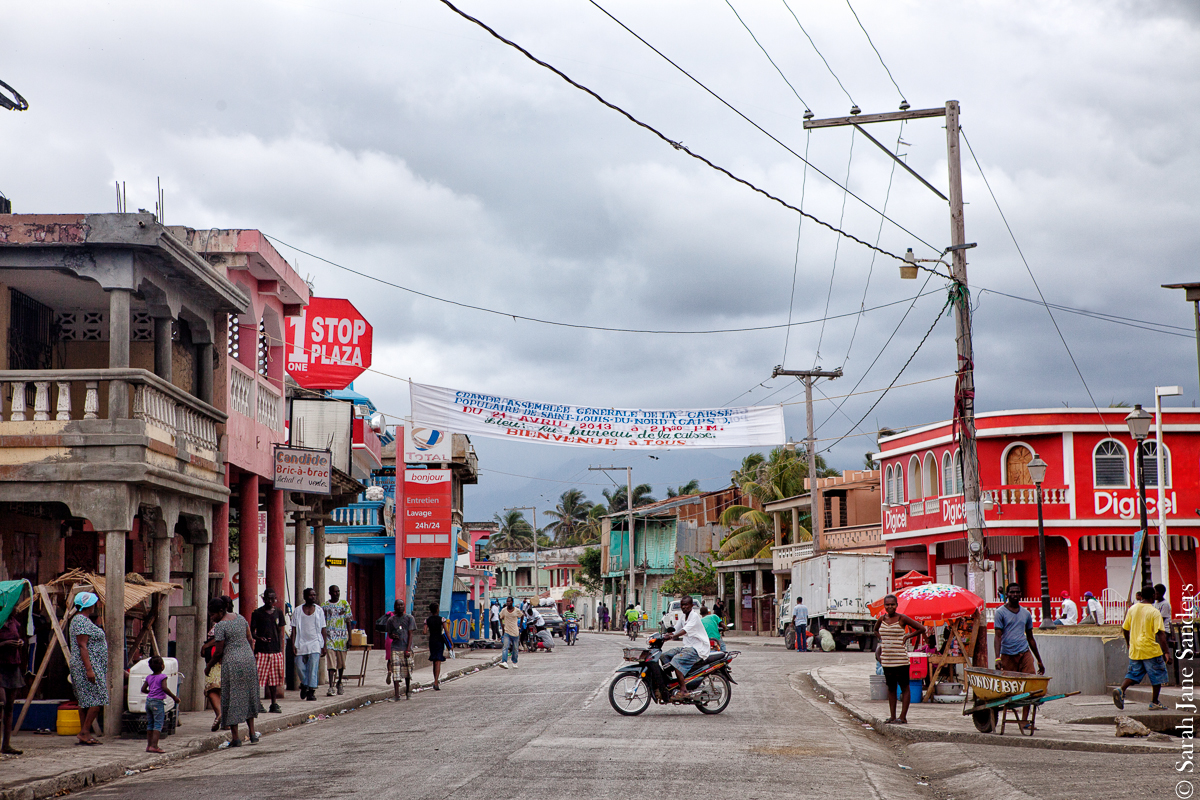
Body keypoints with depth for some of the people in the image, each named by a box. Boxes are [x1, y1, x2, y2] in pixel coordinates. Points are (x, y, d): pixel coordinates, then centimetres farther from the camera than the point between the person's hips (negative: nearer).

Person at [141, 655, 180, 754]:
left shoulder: (149, 677, 11)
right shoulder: (162, 677, -10)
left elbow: (143, 689, 12)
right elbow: (164, 688, -22)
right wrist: (174, 697, -15)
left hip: (149, 701, 7)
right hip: (158, 702, -7)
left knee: (150, 724, 13)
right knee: (158, 725, -6)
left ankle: (149, 745, 17)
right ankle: (154, 746, -13)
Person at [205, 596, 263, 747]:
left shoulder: (220, 626, -13)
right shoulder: (240, 618, 9)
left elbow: (219, 652, -10)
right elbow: (250, 640, 13)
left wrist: (208, 666, 4)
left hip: (232, 662, -7)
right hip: (248, 659, 7)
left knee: (232, 698, 1)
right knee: (248, 696, 15)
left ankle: (235, 738, 2)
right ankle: (252, 734, 13)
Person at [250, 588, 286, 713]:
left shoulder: (278, 613, 11)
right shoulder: (257, 613, 1)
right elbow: (252, 631, 2)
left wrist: (280, 648, 7)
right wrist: (259, 638, -18)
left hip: (276, 650, 4)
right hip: (261, 650, -4)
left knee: (274, 677, 7)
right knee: (258, 676, -9)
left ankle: (274, 704, 13)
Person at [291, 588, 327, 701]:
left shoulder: (319, 610, 7)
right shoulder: (298, 611, 6)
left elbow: (323, 629, 8)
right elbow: (294, 629, 5)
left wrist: (324, 646, 3)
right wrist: (293, 644, -5)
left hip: (315, 643, 0)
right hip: (301, 644, 0)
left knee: (313, 668, -7)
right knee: (300, 667, -1)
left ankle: (311, 690, -3)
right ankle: (304, 684, 26)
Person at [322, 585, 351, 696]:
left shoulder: (344, 604, 7)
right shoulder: (324, 606, 4)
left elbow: (348, 621, 8)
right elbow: (322, 624, 7)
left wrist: (350, 638, 3)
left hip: (342, 637, 2)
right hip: (329, 637, -2)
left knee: (341, 662, 10)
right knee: (331, 662, -11)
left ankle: (339, 683, 30)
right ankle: (331, 687, -16)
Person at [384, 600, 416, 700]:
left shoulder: (409, 618, 2)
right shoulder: (391, 620, 8)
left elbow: (410, 634, -2)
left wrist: (408, 649, -10)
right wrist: (392, 636, -9)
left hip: (406, 649, -1)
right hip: (395, 648, 1)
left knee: (407, 671, 5)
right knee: (396, 671, -7)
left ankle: (408, 692, 23)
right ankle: (396, 694, -7)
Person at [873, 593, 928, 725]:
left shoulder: (902, 618, -7)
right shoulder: (882, 619, 8)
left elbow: (922, 629, -4)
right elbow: (876, 630, 30)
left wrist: (907, 636, -5)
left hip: (900, 659, -5)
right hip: (886, 659, 6)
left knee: (904, 687, -1)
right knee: (891, 688, 11)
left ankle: (903, 717, 1)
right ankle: (892, 716, 15)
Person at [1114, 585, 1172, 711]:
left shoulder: (1132, 609, 5)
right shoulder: (1154, 612, -11)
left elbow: (1125, 629, 13)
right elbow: (1160, 633, -18)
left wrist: (1128, 643, 28)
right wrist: (1166, 652, -18)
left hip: (1134, 650, 5)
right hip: (1151, 650, -5)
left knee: (1133, 674, 12)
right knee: (1157, 677, 9)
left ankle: (1121, 690, -12)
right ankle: (1154, 703, 13)